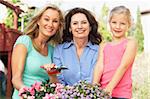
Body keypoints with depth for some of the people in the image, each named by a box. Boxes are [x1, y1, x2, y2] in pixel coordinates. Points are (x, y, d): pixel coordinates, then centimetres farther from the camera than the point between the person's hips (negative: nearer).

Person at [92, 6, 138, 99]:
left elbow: (123, 66, -9)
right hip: (102, 91, 4)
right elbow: (99, 66, 2)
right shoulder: (104, 46, 14)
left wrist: (110, 87, -17)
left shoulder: (131, 42, 1)